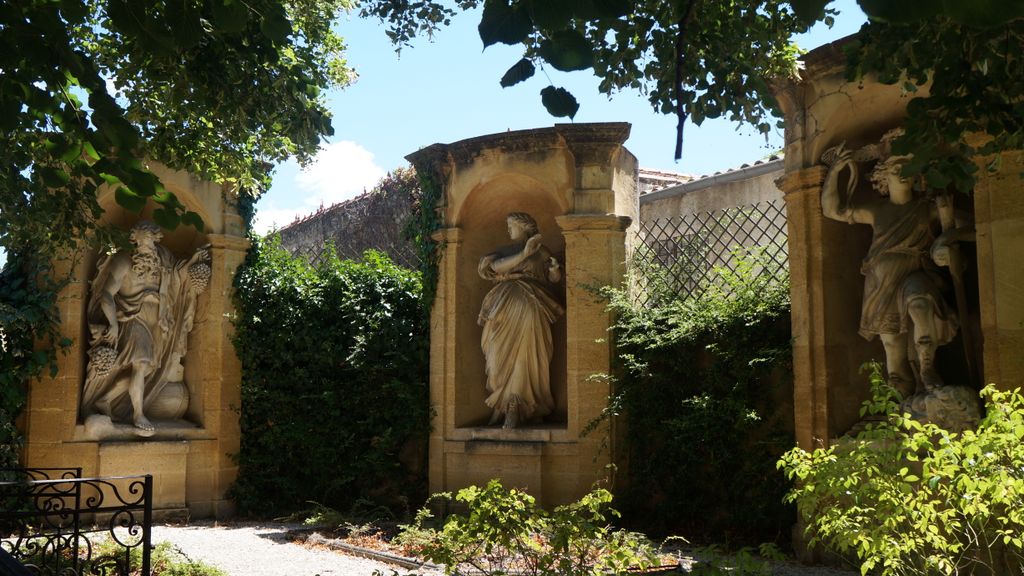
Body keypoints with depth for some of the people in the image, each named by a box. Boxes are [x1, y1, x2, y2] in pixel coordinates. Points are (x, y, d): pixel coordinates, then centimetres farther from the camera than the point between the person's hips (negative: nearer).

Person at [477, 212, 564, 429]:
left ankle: (513, 409, -9)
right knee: (503, 355, -6)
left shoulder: (540, 250, 14)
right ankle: (502, 407, -4)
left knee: (525, 355, -10)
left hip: (529, 307, -2)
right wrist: (524, 254, -11)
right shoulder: (505, 250, 19)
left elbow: (555, 279, 12)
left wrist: (555, 268, -11)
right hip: (506, 306, 2)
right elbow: (495, 267, -3)